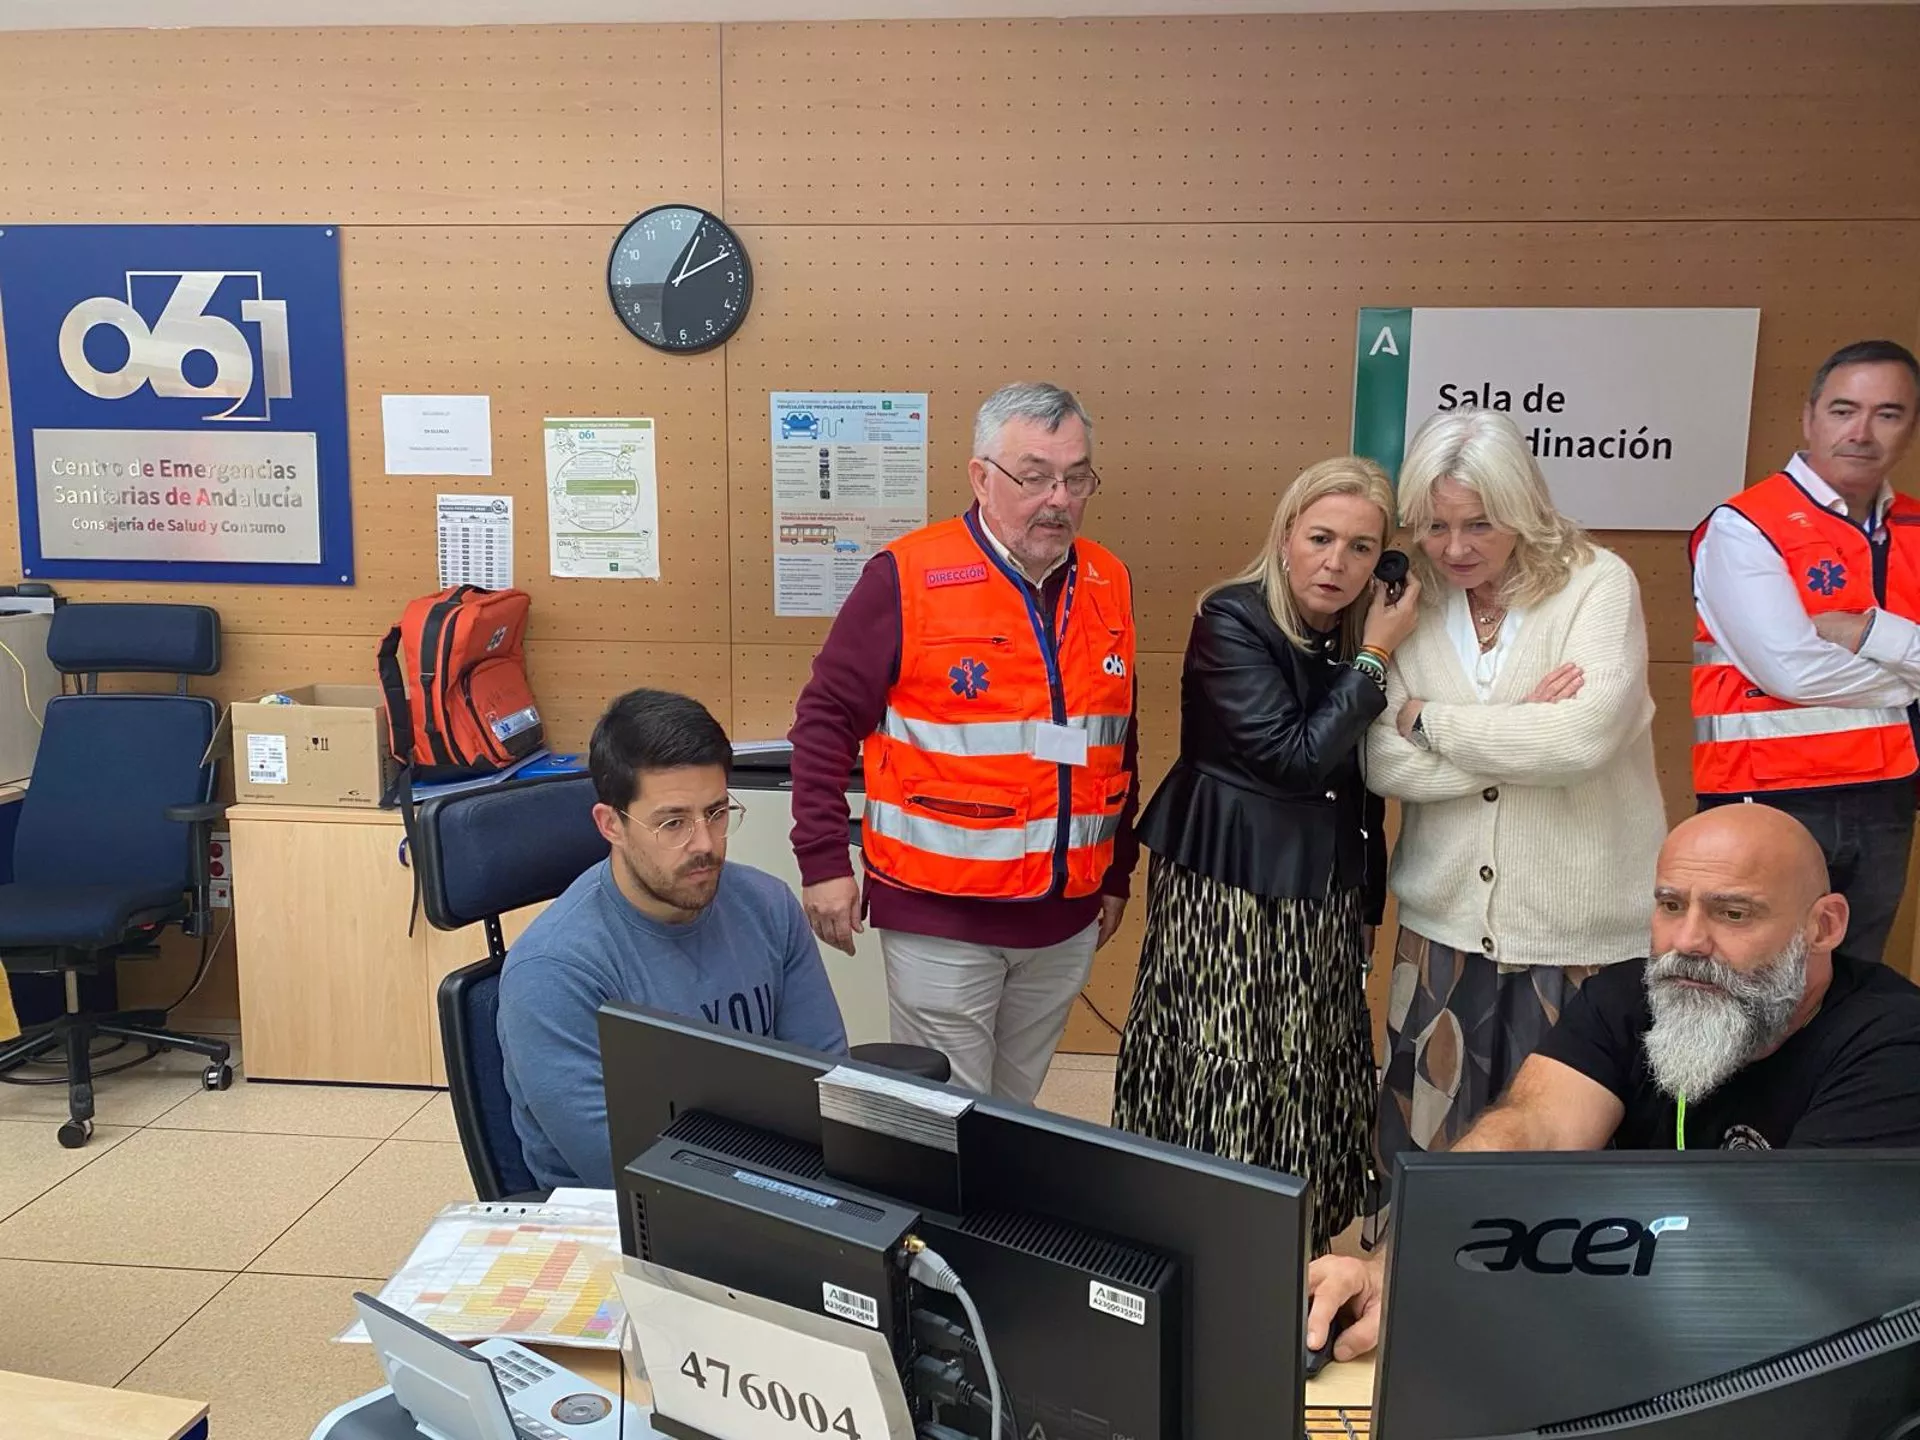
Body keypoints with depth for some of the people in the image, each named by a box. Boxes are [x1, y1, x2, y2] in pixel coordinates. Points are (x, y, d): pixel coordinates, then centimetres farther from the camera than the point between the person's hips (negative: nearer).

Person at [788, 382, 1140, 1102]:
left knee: (1017, 1108, 21)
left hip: (1066, 919, 5)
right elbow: (827, 718, -7)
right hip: (940, 916, -5)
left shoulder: (1110, 583, 5)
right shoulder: (908, 577, -12)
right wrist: (824, 861, -10)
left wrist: (1117, 873, 17)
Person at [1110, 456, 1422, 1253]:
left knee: (1307, 1091, 13)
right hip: (1228, 893, -6)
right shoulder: (1232, 620, -13)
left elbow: (1364, 775, 14)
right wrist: (1374, 659, -13)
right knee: (1221, 1085, 0)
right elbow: (1295, 757, -19)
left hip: (1324, 901, 7)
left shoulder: (1361, 638, 6)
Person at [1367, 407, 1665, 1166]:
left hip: (1580, 930, -2)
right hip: (1445, 922, 3)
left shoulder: (1597, 584, -8)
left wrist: (1432, 720, -13)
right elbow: (1385, 764, -9)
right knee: (1422, 1141, 11)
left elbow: (1582, 737, -23)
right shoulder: (1411, 605, 0)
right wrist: (1522, 730, -18)